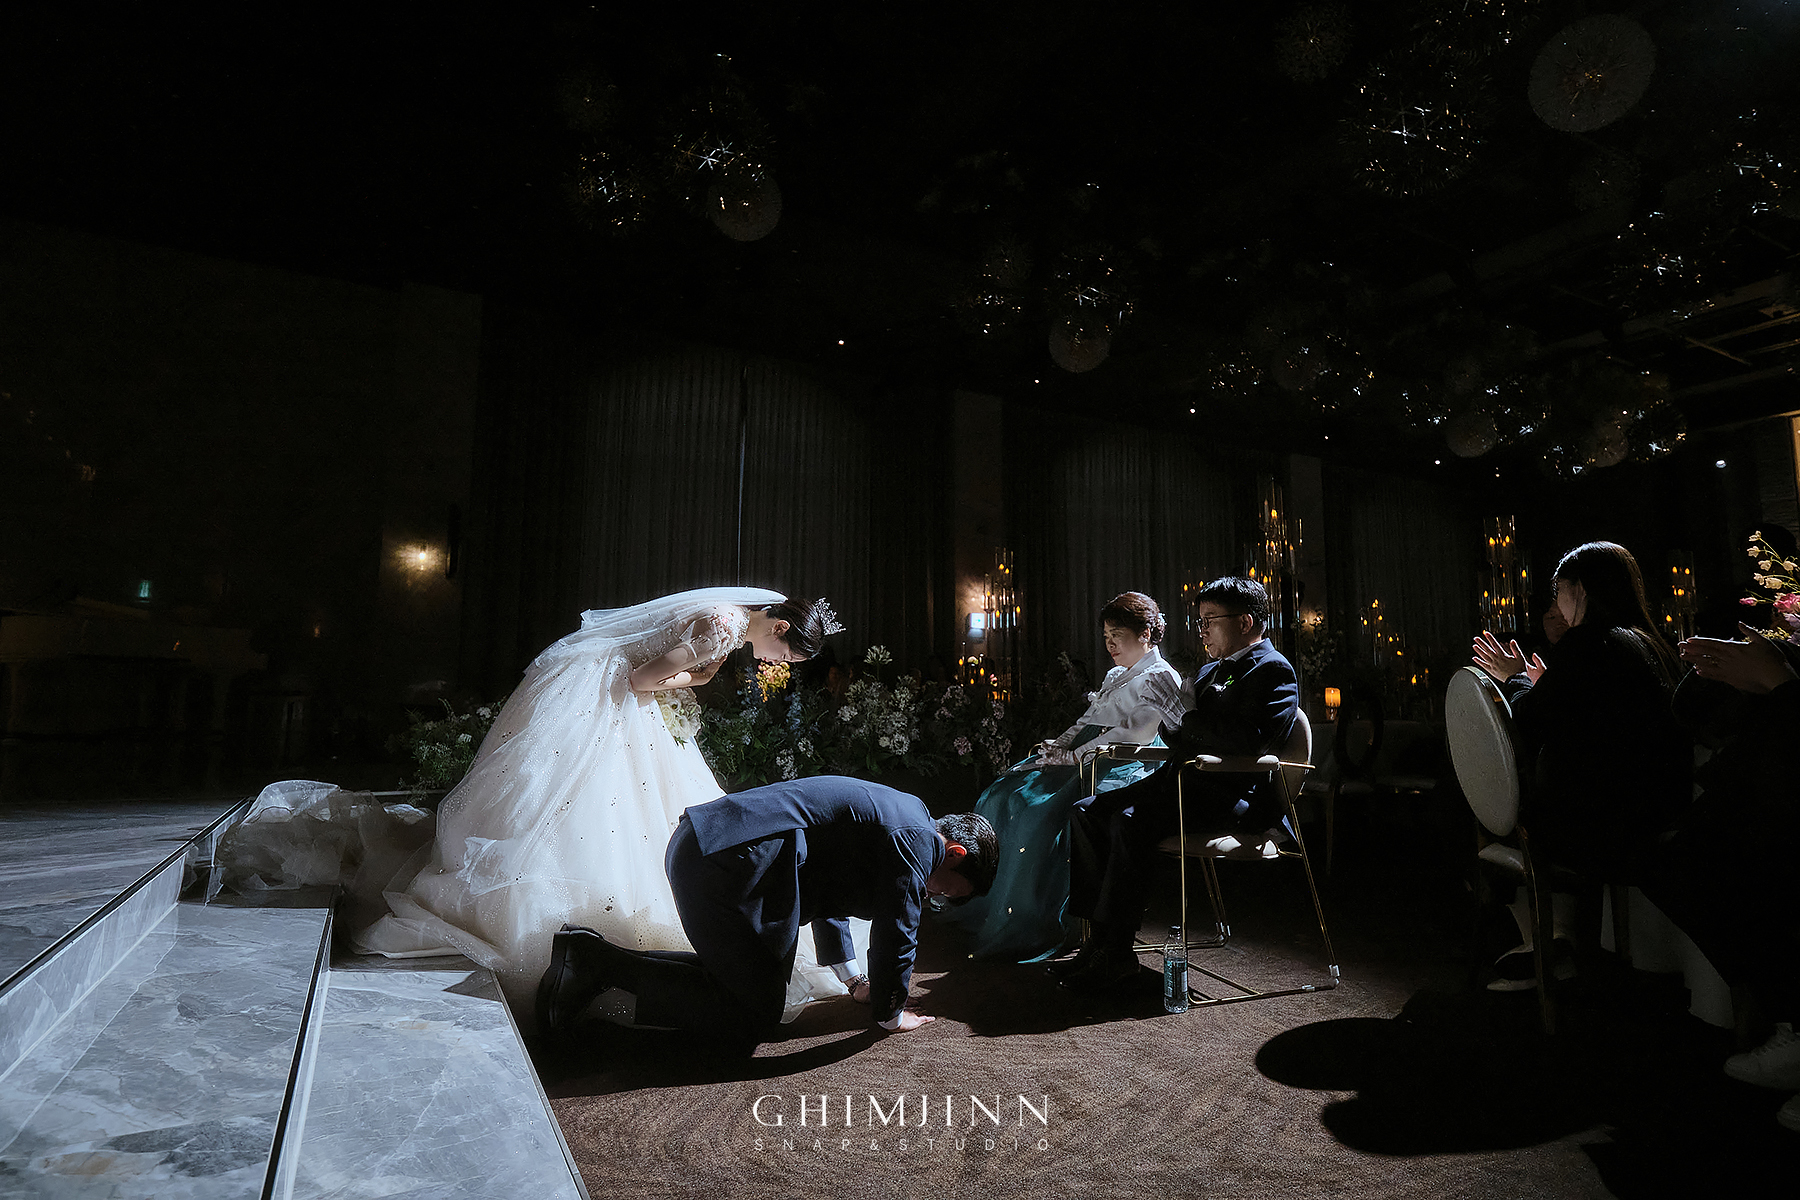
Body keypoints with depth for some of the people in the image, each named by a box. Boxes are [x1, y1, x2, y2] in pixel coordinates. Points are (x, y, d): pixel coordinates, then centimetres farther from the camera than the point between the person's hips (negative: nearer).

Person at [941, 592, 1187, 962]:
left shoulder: (1161, 678, -4)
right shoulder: (1115, 676, 25)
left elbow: (1134, 733, -16)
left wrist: (1073, 755, -18)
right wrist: (1060, 743, 2)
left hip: (1118, 765, -9)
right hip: (1081, 757, 10)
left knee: (1041, 810, -30)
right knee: (1006, 794, -4)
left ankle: (1032, 927, -23)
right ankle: (981, 900, 3)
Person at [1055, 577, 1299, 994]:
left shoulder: (1273, 670, -5)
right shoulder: (1210, 671, 24)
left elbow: (1251, 738, -22)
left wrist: (1182, 723, -11)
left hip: (1233, 797, -10)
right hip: (1185, 784, 10)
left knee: (1131, 821, -31)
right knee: (1086, 812, -3)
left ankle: (1113, 952, -22)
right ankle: (1102, 932, -6)